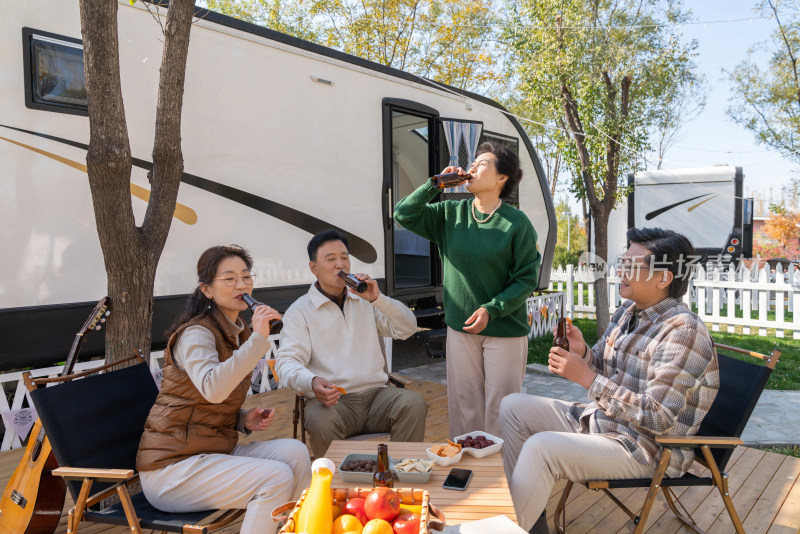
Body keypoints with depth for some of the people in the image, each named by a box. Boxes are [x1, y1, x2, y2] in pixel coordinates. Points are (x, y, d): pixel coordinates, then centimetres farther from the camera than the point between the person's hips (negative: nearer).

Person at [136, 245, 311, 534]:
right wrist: (258, 339, -34)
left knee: (294, 451, -13)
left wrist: (244, 420, 1)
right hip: (171, 466, -8)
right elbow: (212, 389, -36)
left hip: (216, 450, 8)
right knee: (276, 477, -22)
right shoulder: (195, 334, -14)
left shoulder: (240, 334, 12)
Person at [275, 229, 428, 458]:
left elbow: (407, 328, 10)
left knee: (414, 403, -26)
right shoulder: (299, 311, 7)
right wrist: (312, 382, -28)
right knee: (321, 422, -35)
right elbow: (286, 362, -5)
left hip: (376, 391, 3)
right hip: (332, 398, -3)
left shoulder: (365, 300, 19)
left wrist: (378, 299, -6)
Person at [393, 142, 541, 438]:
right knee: (464, 404, 10)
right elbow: (404, 214, 3)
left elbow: (527, 278, -6)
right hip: (460, 326, 4)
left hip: (505, 328, -3)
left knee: (499, 407, 1)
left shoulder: (517, 223, -8)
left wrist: (491, 309, -16)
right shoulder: (451, 213, 4)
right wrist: (435, 184, -7)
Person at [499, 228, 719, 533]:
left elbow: (658, 418, -26)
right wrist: (582, 352, -10)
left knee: (540, 448, -30)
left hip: (644, 449, -10)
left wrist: (586, 376, -27)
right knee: (513, 407, 5)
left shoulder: (682, 331, -22)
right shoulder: (628, 311, 6)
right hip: (598, 419, 10)